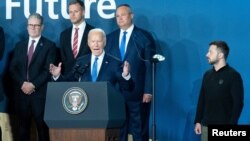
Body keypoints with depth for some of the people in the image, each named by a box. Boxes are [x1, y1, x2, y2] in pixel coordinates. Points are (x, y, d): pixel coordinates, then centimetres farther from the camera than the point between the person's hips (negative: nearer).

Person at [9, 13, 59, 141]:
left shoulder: (49, 46, 3)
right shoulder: (19, 45, 15)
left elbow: (49, 70, -7)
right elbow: (12, 68, 7)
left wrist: (33, 85, -15)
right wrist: (22, 83, -9)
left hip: (40, 93, -3)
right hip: (21, 92, 4)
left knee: (42, 126, -1)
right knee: (23, 127, 6)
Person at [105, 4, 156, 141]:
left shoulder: (145, 36, -1)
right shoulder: (110, 38, 11)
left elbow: (150, 65, -5)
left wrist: (148, 91, -11)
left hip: (137, 92, -3)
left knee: (139, 130, 4)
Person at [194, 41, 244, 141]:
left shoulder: (233, 75, -7)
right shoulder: (207, 75, 12)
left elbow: (238, 103, -11)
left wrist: (231, 126, -16)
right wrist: (198, 121, 11)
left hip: (224, 127, -6)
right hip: (206, 125, 6)